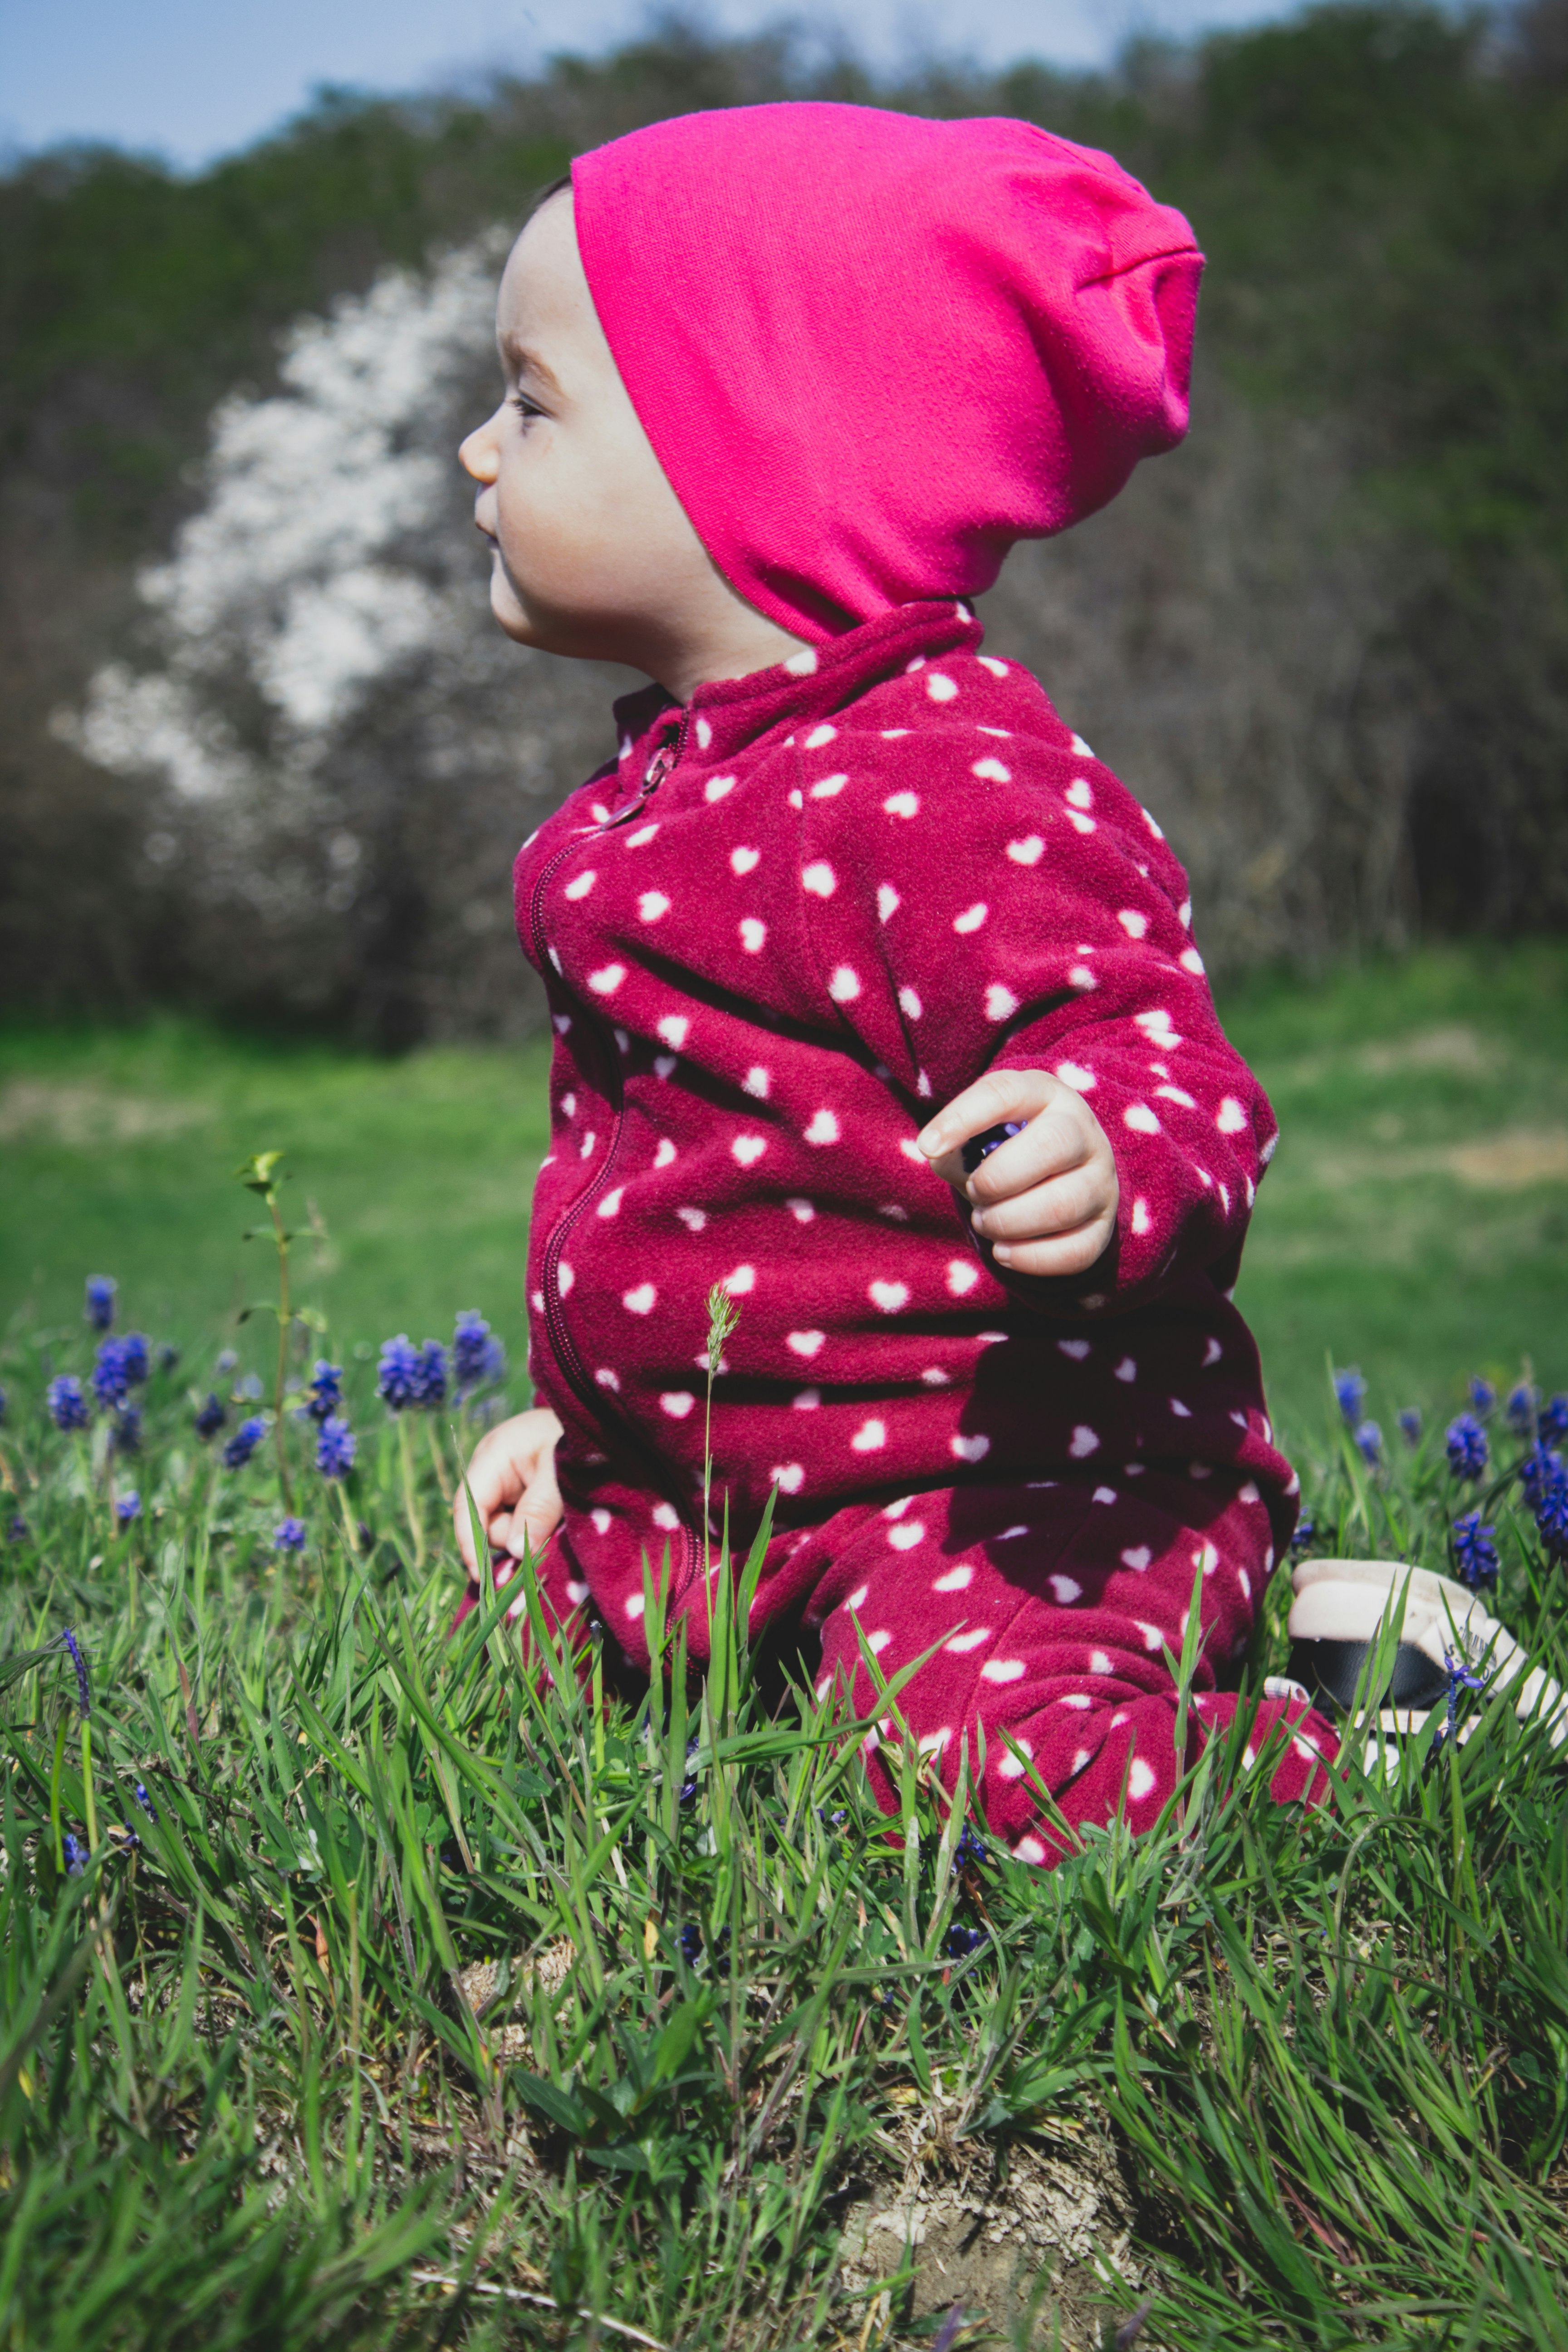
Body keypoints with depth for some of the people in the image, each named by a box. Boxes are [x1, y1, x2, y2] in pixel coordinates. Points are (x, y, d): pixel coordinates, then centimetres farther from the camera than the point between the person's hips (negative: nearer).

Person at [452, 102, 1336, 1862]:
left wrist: (1105, 1173, -49)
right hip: (724, 1491, 10)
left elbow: (1165, 1075, -25)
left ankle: (1351, 1733, -1)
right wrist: (586, 1406, 24)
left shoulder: (949, 793, -20)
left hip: (1014, 1481, -9)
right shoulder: (675, 784, 12)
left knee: (984, 1763, -31)